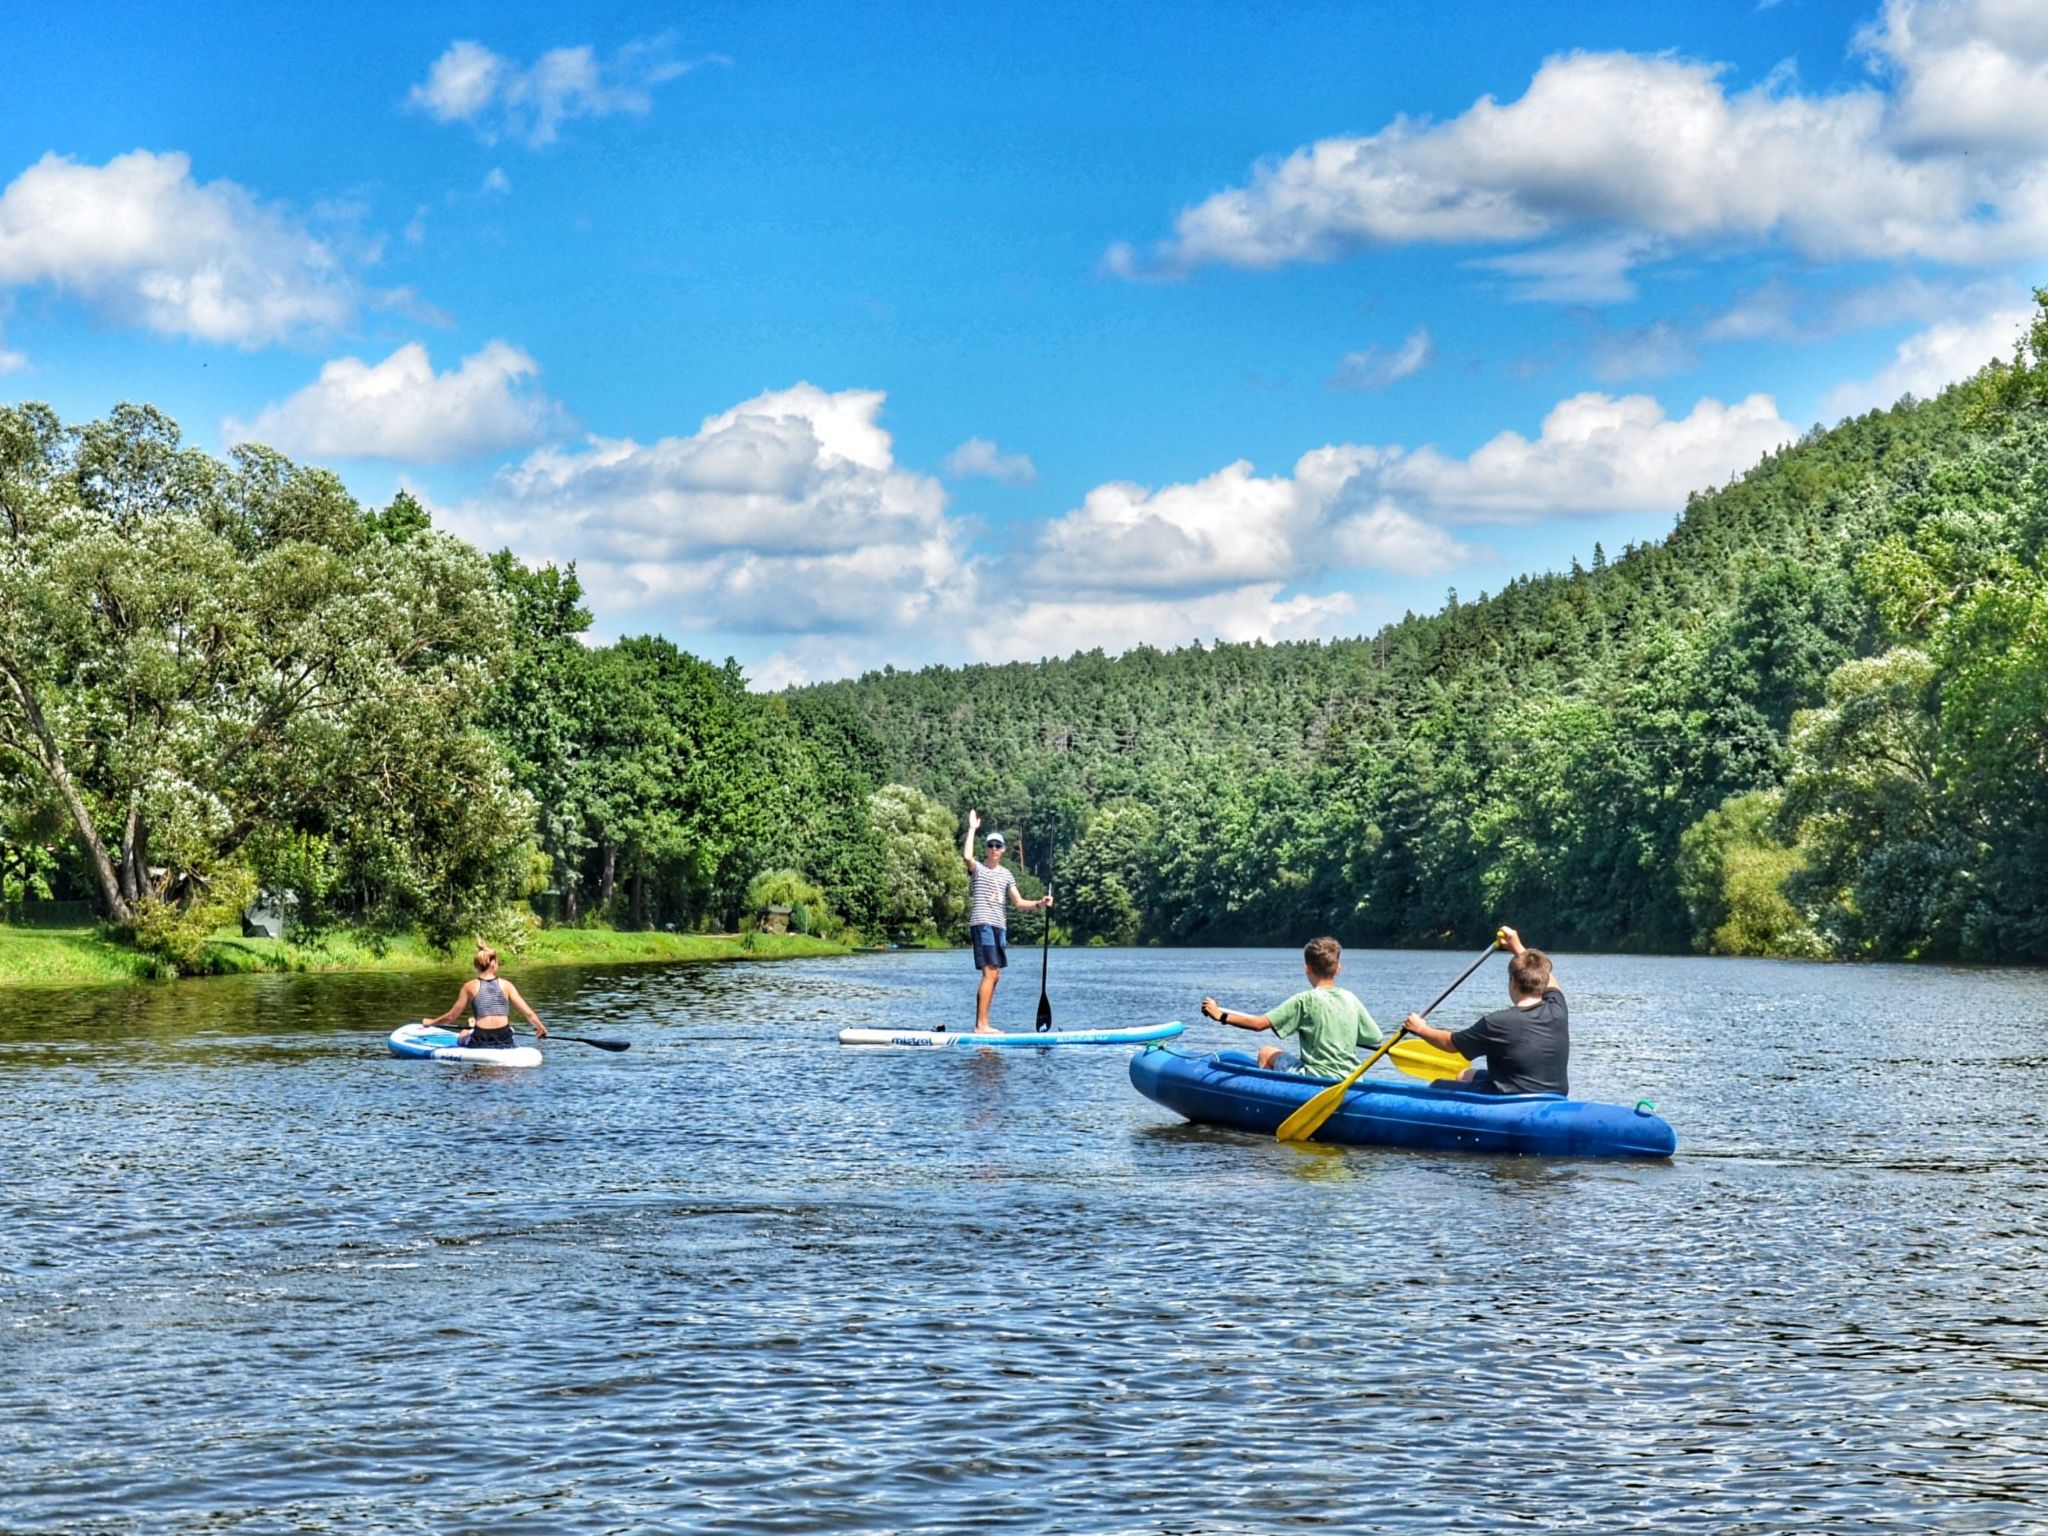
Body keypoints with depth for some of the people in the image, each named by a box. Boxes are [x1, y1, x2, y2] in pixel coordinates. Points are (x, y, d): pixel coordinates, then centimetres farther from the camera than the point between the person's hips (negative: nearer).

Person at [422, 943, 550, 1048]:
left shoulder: (470, 987, 1)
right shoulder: (506, 985, 3)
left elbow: (452, 1016, 7)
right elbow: (528, 1013, 1)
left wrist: (431, 1022, 25)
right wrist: (541, 1028, 19)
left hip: (480, 1043, 0)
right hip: (505, 1043, 0)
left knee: (462, 1035, 32)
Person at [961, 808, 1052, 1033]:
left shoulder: (1007, 875, 19)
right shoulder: (978, 869, 1)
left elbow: (1018, 902, 17)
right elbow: (967, 856, -22)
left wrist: (1039, 903, 0)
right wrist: (972, 829, -15)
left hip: (999, 926, 7)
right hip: (982, 924, -7)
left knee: (995, 976, 8)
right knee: (990, 973, -16)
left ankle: (981, 1025, 13)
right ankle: (982, 1025, -18)